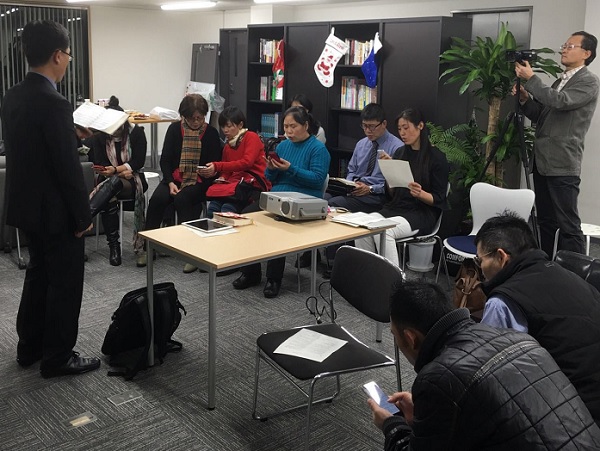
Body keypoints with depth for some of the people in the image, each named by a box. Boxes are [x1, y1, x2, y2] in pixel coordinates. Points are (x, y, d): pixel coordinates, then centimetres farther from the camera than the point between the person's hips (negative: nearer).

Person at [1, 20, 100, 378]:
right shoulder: (55, 103, -23)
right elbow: (69, 167, -22)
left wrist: (75, 133, 16)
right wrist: (83, 215, -13)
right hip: (55, 210, -9)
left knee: (39, 275, 21)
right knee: (65, 283, 5)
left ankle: (30, 347, 33)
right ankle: (58, 358, 17)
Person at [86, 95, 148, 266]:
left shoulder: (137, 132, -2)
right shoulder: (99, 136, 4)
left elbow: (139, 162, -8)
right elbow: (99, 165, 1)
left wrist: (115, 170, -20)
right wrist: (122, 170, -15)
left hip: (133, 180, -2)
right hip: (109, 181, 2)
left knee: (113, 182, -38)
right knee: (108, 201, -34)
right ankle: (113, 246, -30)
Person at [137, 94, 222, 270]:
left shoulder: (211, 133, 2)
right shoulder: (174, 129, 6)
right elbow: (165, 160, 4)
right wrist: (170, 182, -10)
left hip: (200, 181, -2)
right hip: (175, 178, 3)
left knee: (182, 199, -34)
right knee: (157, 199, -26)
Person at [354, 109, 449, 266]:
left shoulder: (436, 157, -3)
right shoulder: (400, 153, 13)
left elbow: (438, 200, -3)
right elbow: (391, 194, 13)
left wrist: (420, 194, -24)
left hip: (422, 213, -5)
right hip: (395, 207, 5)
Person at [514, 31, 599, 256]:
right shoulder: (559, 81, 20)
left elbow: (560, 102, -21)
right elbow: (540, 116, 19)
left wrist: (531, 78, -15)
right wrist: (525, 99, 1)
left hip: (563, 164, -8)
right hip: (543, 161, 8)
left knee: (568, 225, -8)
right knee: (545, 221, 13)